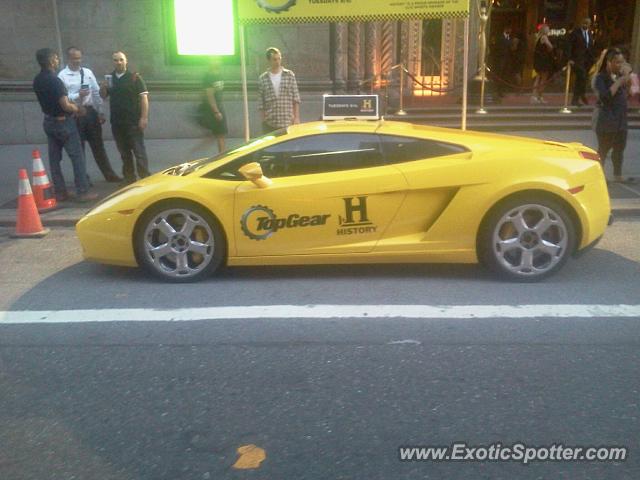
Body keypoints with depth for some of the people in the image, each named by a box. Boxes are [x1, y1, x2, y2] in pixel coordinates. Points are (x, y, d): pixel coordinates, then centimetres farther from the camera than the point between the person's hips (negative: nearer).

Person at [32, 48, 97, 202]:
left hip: (49, 122, 8)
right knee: (77, 156, -2)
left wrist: (73, 104, 11)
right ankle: (82, 192, -2)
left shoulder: (37, 80, 6)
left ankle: (59, 192, 14)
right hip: (63, 122, -8)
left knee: (54, 158, 10)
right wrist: (77, 109, -4)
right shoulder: (54, 80, -21)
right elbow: (66, 106, -23)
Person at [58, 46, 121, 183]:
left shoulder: (88, 72, 7)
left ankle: (109, 174, 18)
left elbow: (96, 93, 7)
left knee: (98, 145, 10)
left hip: (90, 111, 3)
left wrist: (100, 112, 3)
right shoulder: (62, 76, -5)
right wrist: (78, 95, -22)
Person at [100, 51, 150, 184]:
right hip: (116, 122, 5)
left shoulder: (134, 77, -4)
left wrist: (144, 117, -16)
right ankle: (129, 178, 22)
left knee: (139, 151, -4)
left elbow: (143, 97, -8)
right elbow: (103, 96, 18)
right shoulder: (109, 78, 11)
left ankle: (145, 178, 0)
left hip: (133, 121, -5)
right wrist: (103, 88, -5)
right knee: (124, 152, 12)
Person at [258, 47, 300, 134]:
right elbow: (261, 103, 5)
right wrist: (263, 119, 1)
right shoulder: (262, 79, 4)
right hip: (270, 123, 0)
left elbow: (296, 99, 4)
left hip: (288, 122, 0)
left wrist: (297, 117, -1)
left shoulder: (290, 75, 4)